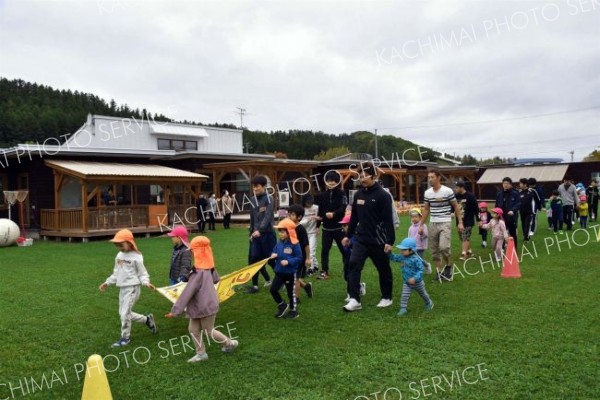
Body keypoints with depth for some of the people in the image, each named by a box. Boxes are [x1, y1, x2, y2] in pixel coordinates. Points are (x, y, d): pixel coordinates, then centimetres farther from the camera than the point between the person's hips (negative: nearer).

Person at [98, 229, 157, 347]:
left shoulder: (136, 257, -13)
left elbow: (142, 273, -9)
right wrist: (107, 283, 19)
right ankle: (147, 319, 29)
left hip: (132, 287, -8)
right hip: (122, 288, 8)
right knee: (123, 313, 13)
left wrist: (146, 283, -26)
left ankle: (125, 338, 12)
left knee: (125, 313, -7)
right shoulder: (119, 256, 9)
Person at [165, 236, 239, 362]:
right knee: (193, 329, 13)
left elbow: (187, 292, -27)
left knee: (208, 331, 10)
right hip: (199, 306, 9)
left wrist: (175, 310, -24)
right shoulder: (207, 266, 0)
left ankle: (231, 343, 28)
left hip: (206, 307, -9)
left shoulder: (199, 272, -28)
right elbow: (216, 279, 19)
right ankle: (201, 353, 24)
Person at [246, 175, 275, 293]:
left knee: (271, 259, 2)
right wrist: (251, 232, 17)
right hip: (256, 234, 6)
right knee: (255, 258, 3)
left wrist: (260, 230, -31)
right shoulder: (253, 200, 10)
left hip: (267, 233, -5)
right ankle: (255, 285, 13)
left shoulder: (269, 199, -9)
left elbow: (268, 217, -20)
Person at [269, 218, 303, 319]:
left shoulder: (294, 244, -18)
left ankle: (293, 311, 28)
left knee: (291, 292, 9)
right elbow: (274, 252, 13)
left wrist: (288, 262, -27)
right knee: (273, 289, 2)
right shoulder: (279, 243, 0)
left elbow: (299, 258, -16)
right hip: (279, 272, 6)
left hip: (290, 273, -6)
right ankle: (283, 305, 24)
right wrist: (274, 255, -10)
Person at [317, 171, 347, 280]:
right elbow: (320, 210, 12)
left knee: (344, 250, 5)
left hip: (338, 227, -4)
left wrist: (334, 214, -34)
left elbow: (343, 208, -17)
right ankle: (324, 272, 13)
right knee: (324, 250, 5)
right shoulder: (323, 195, 9)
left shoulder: (341, 194, -4)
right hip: (326, 227, 4)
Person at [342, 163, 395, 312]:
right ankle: (355, 299, -5)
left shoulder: (383, 195, -12)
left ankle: (386, 297, 28)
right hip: (360, 239, 5)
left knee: (384, 270, 10)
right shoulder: (358, 194, 6)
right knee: (353, 265, -8)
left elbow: (388, 220, -14)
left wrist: (389, 241, -17)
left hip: (378, 241, -5)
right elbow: (354, 217, 14)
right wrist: (348, 235, 15)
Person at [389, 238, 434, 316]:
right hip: (406, 282, 4)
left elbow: (421, 270, -26)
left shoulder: (416, 259, -28)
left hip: (417, 282, -4)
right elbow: (394, 258, 3)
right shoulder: (402, 257, -8)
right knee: (404, 295, -10)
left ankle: (429, 303, 47)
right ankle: (403, 309, -3)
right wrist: (389, 252, -16)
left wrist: (415, 278, -37)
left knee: (423, 294, 21)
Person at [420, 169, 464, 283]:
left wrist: (460, 222, -5)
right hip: (432, 224, 5)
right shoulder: (427, 193, 4)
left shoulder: (447, 191, -9)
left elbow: (456, 207, -1)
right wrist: (421, 225, 11)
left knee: (443, 247, -19)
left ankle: (449, 266, 7)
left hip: (445, 223, -5)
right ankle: (439, 271, 19)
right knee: (434, 250, 7)